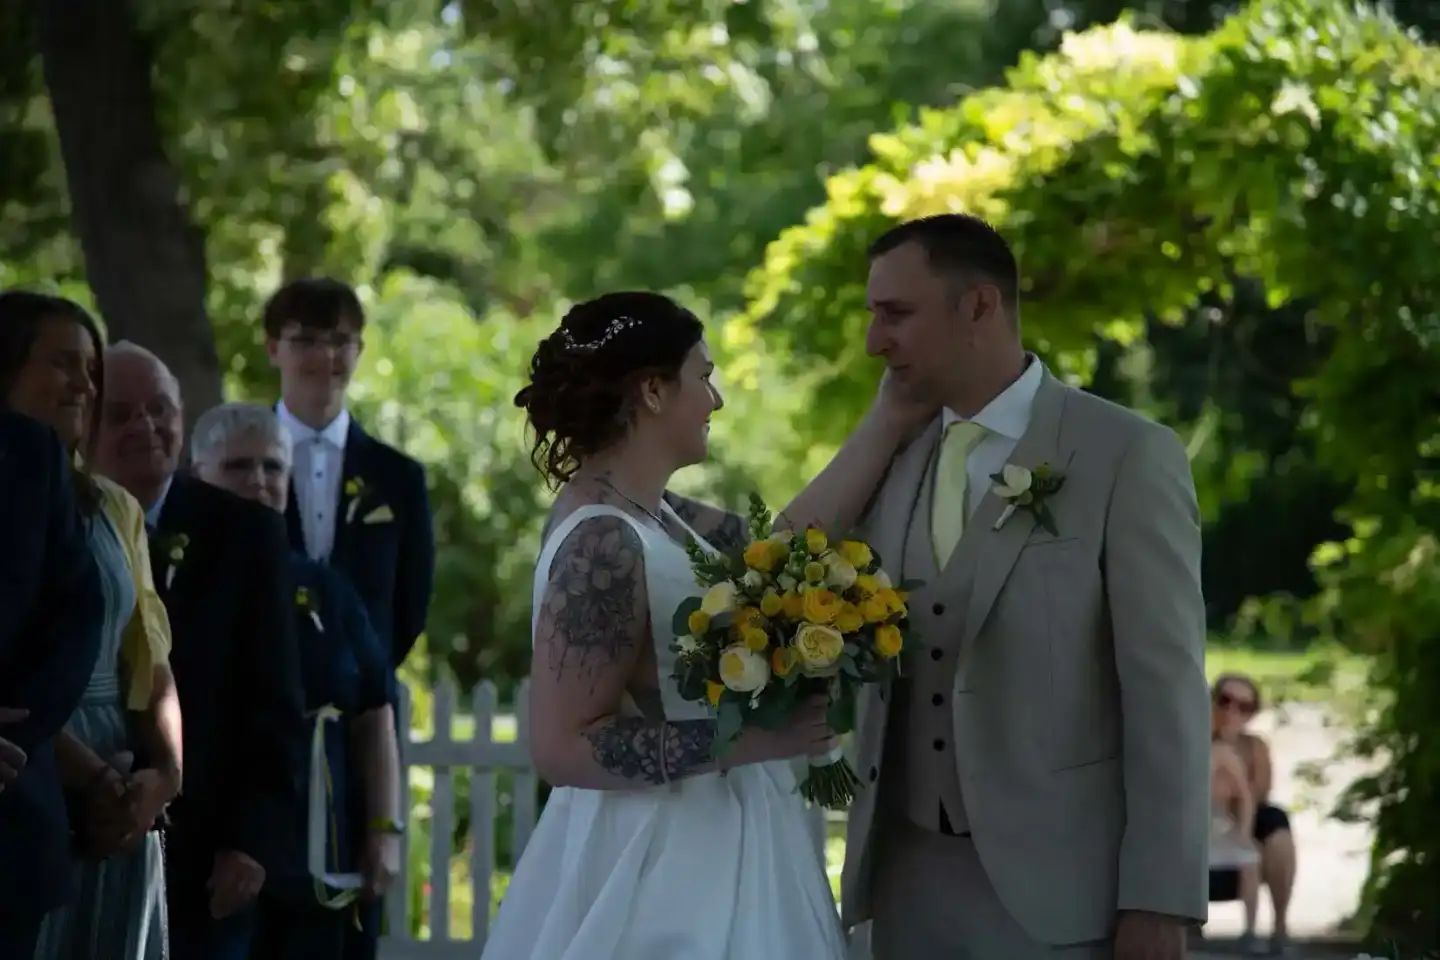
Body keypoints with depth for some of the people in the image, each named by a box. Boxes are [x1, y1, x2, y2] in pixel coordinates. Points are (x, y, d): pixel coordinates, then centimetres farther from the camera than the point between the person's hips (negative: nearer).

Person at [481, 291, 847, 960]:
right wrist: (750, 738, -24)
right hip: (664, 870, -10)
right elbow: (561, 746, -24)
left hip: (702, 848, 10)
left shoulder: (648, 515, 7)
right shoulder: (604, 542, -21)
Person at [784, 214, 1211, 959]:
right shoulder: (894, 458, 11)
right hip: (909, 877, 5)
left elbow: (1166, 691, -8)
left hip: (1054, 888, -5)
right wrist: (884, 426, 2)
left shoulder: (1127, 456, -6)